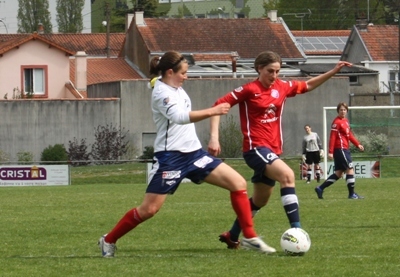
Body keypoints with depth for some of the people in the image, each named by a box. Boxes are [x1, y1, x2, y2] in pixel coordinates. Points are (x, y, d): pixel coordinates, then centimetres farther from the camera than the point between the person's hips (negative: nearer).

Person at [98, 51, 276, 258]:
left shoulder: (176, 90, 12)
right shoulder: (162, 92, -15)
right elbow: (179, 117, -33)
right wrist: (212, 111, -37)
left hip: (193, 153, 8)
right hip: (170, 157, -8)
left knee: (239, 183, -4)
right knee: (149, 209, -6)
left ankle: (250, 238, 1)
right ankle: (108, 241, 14)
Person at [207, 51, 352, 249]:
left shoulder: (282, 87, 7)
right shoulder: (249, 90, -10)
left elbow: (308, 85, 23)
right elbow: (219, 106, -9)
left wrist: (334, 71, 15)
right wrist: (214, 137, -19)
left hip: (273, 150, 8)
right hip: (255, 148, -8)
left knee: (260, 201, 19)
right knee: (287, 175, -30)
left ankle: (232, 236, 38)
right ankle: (296, 231, -36)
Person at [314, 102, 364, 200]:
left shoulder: (346, 121, 15)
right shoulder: (337, 122, -12)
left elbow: (350, 135, 22)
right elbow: (332, 137, -16)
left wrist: (357, 144, 12)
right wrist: (330, 152, -21)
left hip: (344, 149, 10)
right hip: (340, 149, -10)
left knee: (338, 173, 11)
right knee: (350, 169, -6)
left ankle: (320, 189, 14)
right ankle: (352, 194, 0)